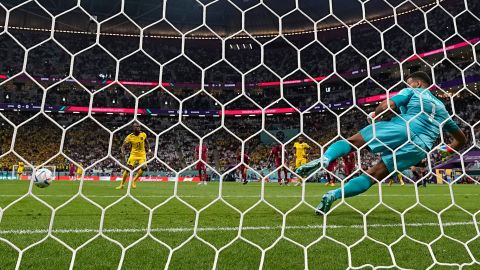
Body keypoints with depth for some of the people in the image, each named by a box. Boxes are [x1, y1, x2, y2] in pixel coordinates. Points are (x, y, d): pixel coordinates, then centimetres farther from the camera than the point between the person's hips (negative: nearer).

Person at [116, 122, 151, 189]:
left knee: (142, 168, -17)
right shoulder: (130, 137, -13)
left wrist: (148, 148, 4)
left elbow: (146, 142, 16)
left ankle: (134, 181, 7)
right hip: (133, 154, -1)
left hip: (142, 154, 2)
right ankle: (121, 184, 7)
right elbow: (123, 146, -12)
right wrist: (123, 151, -32)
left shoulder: (143, 134, -5)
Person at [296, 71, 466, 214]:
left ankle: (325, 158, -29)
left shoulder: (412, 92, 19)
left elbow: (386, 106, 0)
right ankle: (334, 195, -18)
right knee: (373, 175, 1)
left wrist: (374, 115, 19)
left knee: (351, 141, 2)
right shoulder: (441, 107, 35)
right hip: (420, 147, 4)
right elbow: (461, 138, 39)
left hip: (400, 129, -4)